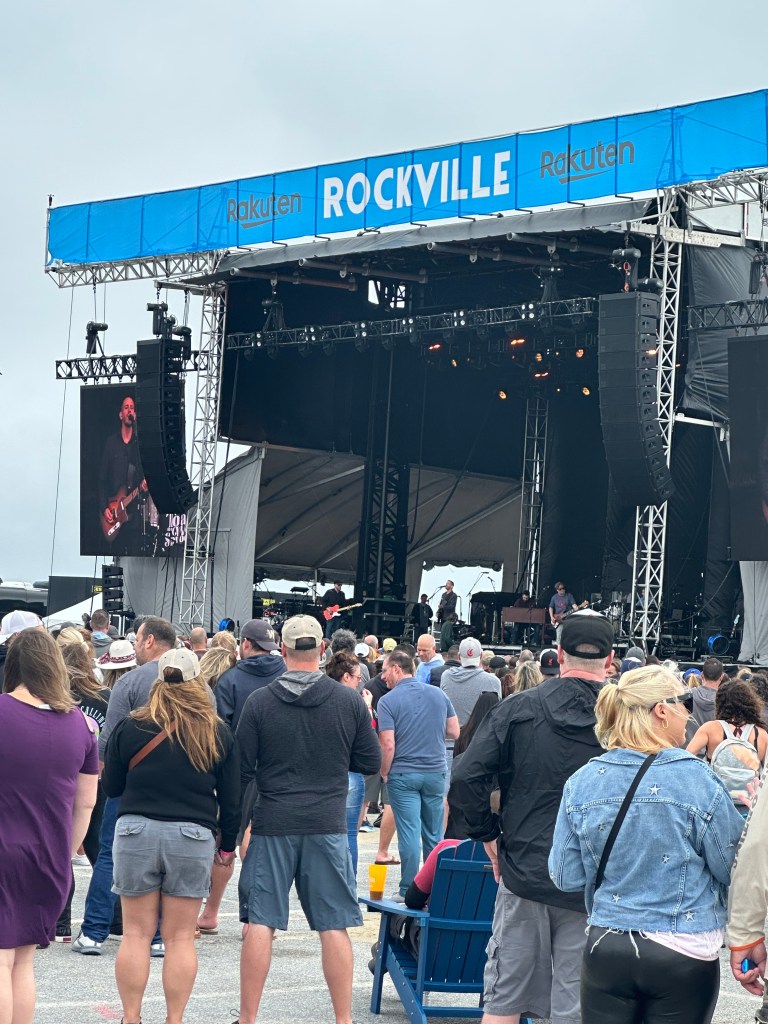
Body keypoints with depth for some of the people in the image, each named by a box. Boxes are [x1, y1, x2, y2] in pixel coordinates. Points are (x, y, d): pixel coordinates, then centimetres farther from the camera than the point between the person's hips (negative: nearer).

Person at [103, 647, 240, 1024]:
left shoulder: (129, 728, -1)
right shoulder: (218, 734, 1)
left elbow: (111, 786, 7)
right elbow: (231, 798, 5)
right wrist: (227, 845, 17)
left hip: (137, 832, 0)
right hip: (193, 837, 0)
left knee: (136, 933, 7)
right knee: (180, 937, 7)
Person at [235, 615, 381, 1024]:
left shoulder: (259, 702, -4)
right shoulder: (349, 702, -2)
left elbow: (241, 770, -1)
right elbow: (371, 763, 6)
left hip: (272, 824, -1)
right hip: (328, 826, 1)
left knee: (260, 924, 3)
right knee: (334, 926, 5)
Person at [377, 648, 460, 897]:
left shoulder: (388, 701, -9)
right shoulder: (438, 694, 5)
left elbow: (388, 745, -15)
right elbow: (454, 731, 9)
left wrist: (384, 773, 0)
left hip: (403, 774, -4)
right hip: (436, 772, 4)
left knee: (409, 834, -1)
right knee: (434, 835, 12)